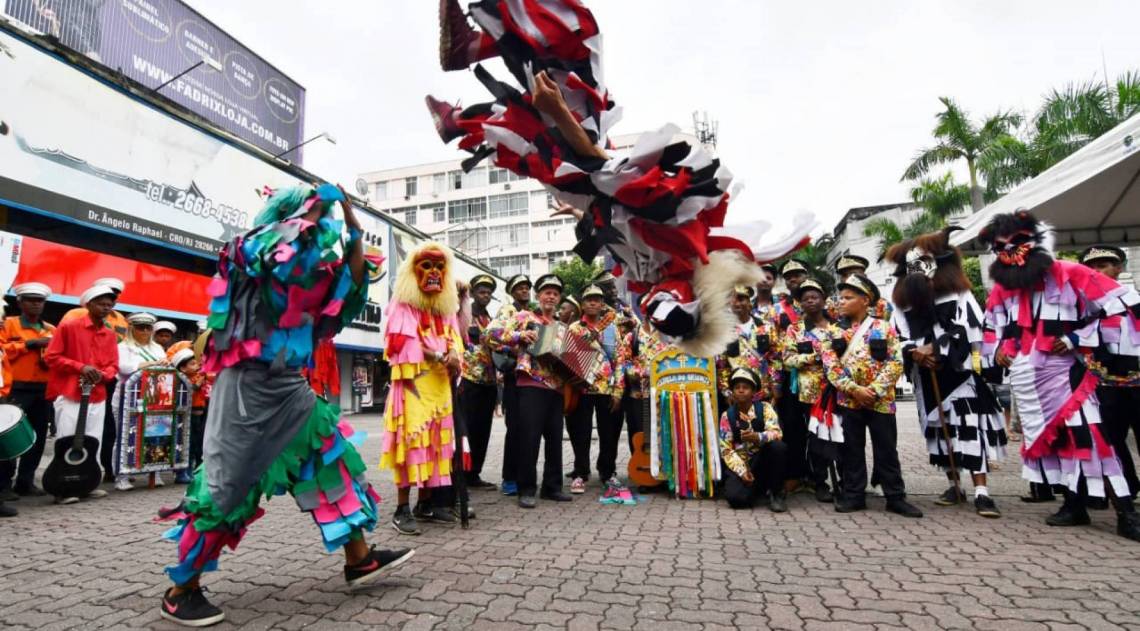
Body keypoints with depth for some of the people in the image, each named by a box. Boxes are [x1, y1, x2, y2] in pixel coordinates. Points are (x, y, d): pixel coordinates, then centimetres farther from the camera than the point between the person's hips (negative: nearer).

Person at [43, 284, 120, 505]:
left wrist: (102, 375, -9)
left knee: (94, 442, 8)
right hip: (69, 395, -5)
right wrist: (80, 367, -16)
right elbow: (51, 357, -6)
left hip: (98, 397, 5)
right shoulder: (68, 327, -3)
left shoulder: (110, 334, 11)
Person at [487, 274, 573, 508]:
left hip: (556, 388, 6)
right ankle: (526, 489, 3)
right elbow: (493, 332, -5)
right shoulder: (525, 317, 5)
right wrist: (520, 335, -17)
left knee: (555, 439, 8)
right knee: (529, 438, -7)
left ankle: (552, 486, 19)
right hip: (531, 385, -6)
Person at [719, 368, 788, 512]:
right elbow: (726, 449, -7)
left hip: (762, 458, 0)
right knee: (735, 497, -26)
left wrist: (758, 437, -39)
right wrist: (742, 471, -20)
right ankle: (760, 487, 13)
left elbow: (777, 433, -18)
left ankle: (776, 492, -10)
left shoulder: (764, 408, -5)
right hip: (740, 462, 1)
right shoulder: (727, 416, -5)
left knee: (778, 446, -32)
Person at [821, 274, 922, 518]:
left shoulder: (883, 328, 0)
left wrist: (875, 390, -15)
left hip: (880, 400, -2)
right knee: (852, 450, 8)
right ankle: (854, 495, 18)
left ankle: (896, 497, 18)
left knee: (887, 450, 6)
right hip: (848, 399, 2)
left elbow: (895, 363, -5)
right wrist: (855, 389, -14)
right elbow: (830, 366, -3)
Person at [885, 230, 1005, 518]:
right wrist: (915, 353, -14)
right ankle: (954, 485, 21)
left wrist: (936, 348, -17)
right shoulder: (903, 303, 10)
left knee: (970, 425, -11)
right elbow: (897, 338, 4)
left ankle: (981, 492, -8)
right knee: (940, 428, 9)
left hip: (959, 372, -4)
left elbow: (967, 331, -10)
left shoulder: (959, 295, 1)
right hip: (927, 379, 4)